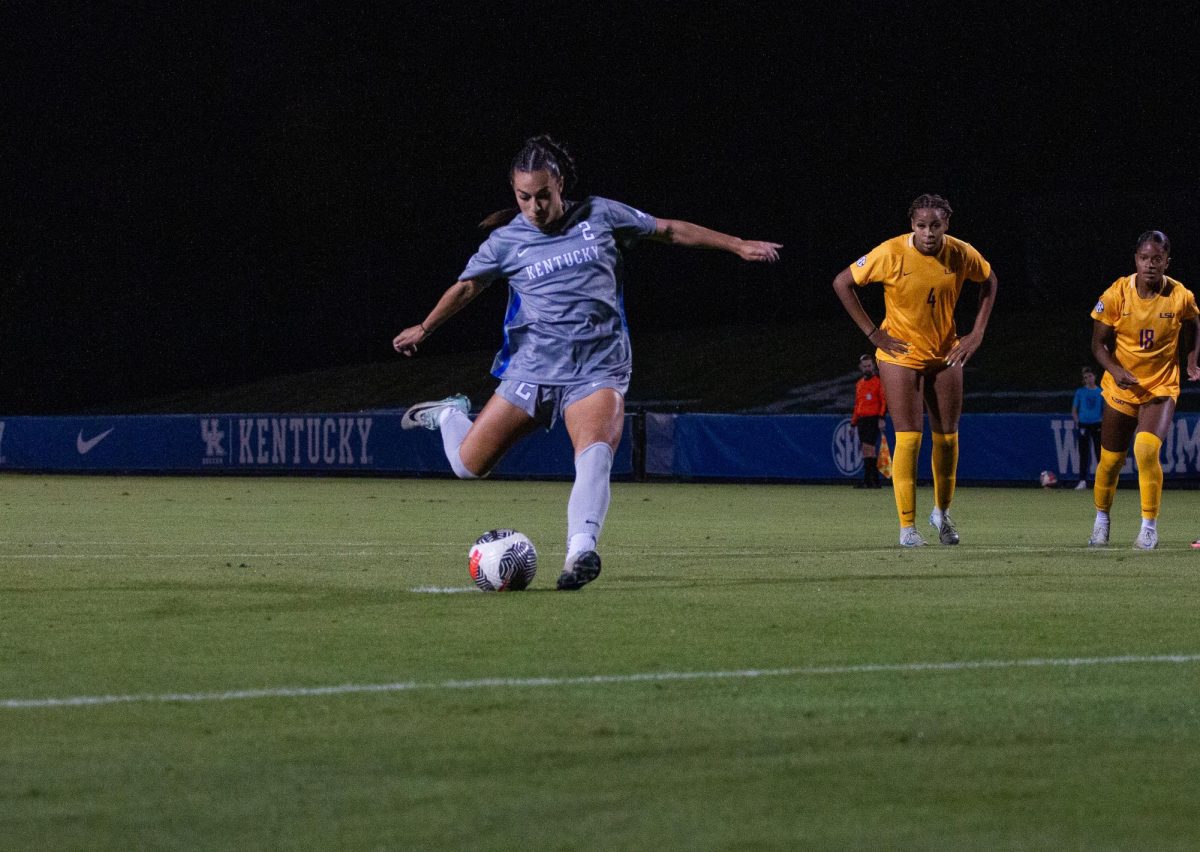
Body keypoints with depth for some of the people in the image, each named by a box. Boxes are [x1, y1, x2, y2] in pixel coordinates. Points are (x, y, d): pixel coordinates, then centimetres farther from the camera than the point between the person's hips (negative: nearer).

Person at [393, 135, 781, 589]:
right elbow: (467, 286, 11)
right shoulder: (506, 240, 4)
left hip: (597, 370, -1)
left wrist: (738, 245, 15)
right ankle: (451, 416, 37)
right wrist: (424, 328, -2)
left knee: (595, 455, -31)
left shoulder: (600, 216, 4)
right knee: (469, 466, 4)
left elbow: (669, 230, 13)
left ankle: (580, 552, -42)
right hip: (532, 367, 1)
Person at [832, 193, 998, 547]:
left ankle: (942, 511, 29)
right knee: (909, 438, -11)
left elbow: (989, 280, 12)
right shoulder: (890, 254, -19)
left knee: (947, 437, 7)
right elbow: (842, 283, -11)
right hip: (901, 355, -4)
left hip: (945, 355, 4)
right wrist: (873, 333, -13)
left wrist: (977, 333, 3)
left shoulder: (962, 254, -9)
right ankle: (907, 527, -4)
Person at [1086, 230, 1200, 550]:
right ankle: (1101, 519, 36)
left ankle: (1149, 526, -13)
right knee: (1111, 460, 9)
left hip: (1161, 389, -1)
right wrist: (1115, 370, -21)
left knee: (1147, 449, -25)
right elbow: (1099, 343, -4)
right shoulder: (1116, 295, -11)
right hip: (1121, 389, 1)